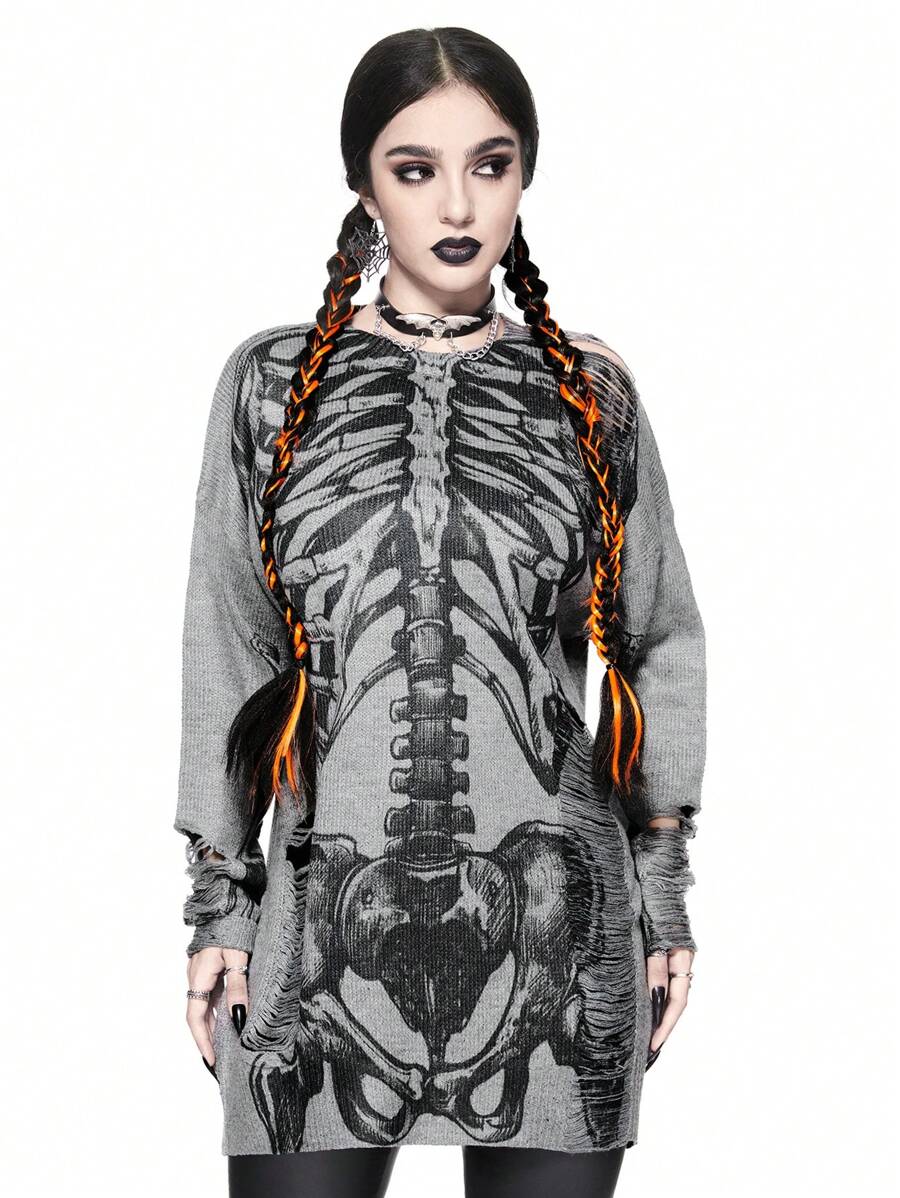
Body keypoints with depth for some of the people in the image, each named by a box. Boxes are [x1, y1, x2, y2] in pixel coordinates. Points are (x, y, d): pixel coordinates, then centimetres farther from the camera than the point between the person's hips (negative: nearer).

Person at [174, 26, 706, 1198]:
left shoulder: (590, 390, 6)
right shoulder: (273, 382, 6)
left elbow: (660, 643, 11)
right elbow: (225, 653, 8)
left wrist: (667, 889, 8)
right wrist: (216, 901, 4)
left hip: (557, 922, 0)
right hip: (333, 913, 0)